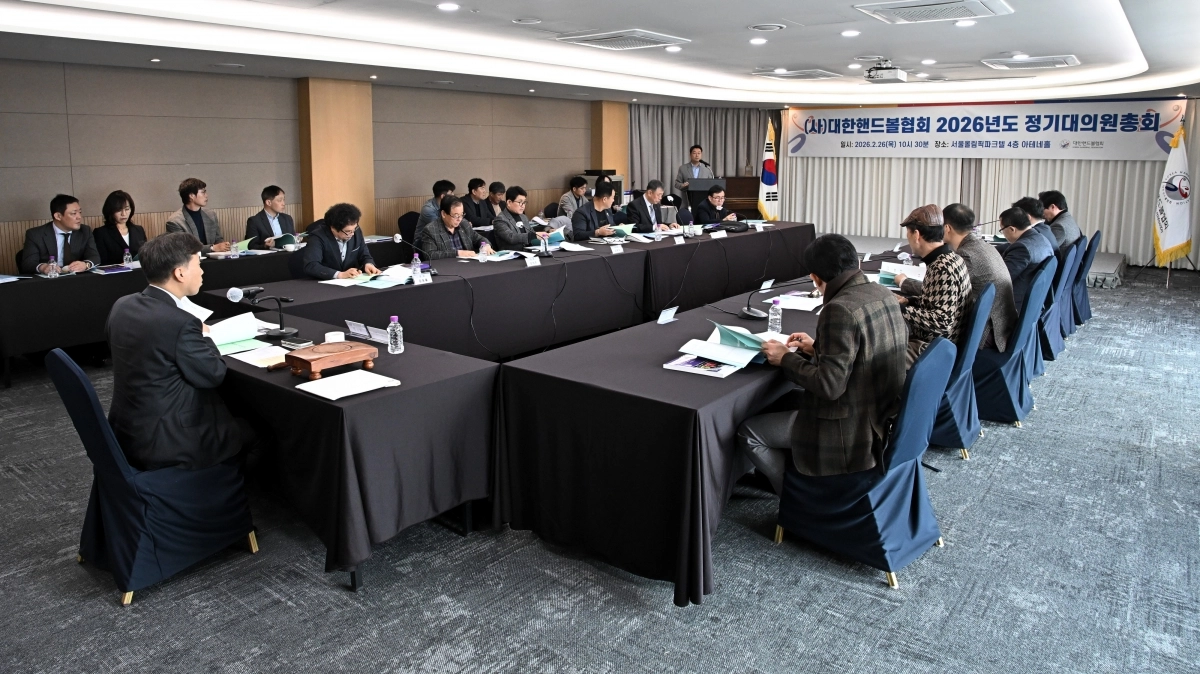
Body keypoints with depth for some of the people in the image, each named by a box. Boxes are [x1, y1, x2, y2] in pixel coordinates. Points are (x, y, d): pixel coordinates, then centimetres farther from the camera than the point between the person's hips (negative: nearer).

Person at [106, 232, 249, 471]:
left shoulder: (122, 306, 0)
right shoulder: (179, 321, -25)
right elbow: (213, 375, -13)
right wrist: (204, 337, 3)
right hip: (165, 443, -9)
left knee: (231, 416, 24)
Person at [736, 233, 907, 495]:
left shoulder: (840, 310, -26)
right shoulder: (884, 294, 1)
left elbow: (829, 386, -26)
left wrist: (786, 359, -13)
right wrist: (817, 348, 15)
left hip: (853, 429, -9)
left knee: (747, 432, 1)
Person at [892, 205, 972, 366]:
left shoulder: (943, 267, -23)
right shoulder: (946, 259, 5)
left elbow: (942, 322, -27)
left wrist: (901, 309, -21)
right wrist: (907, 300, 5)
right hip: (931, 341, 9)